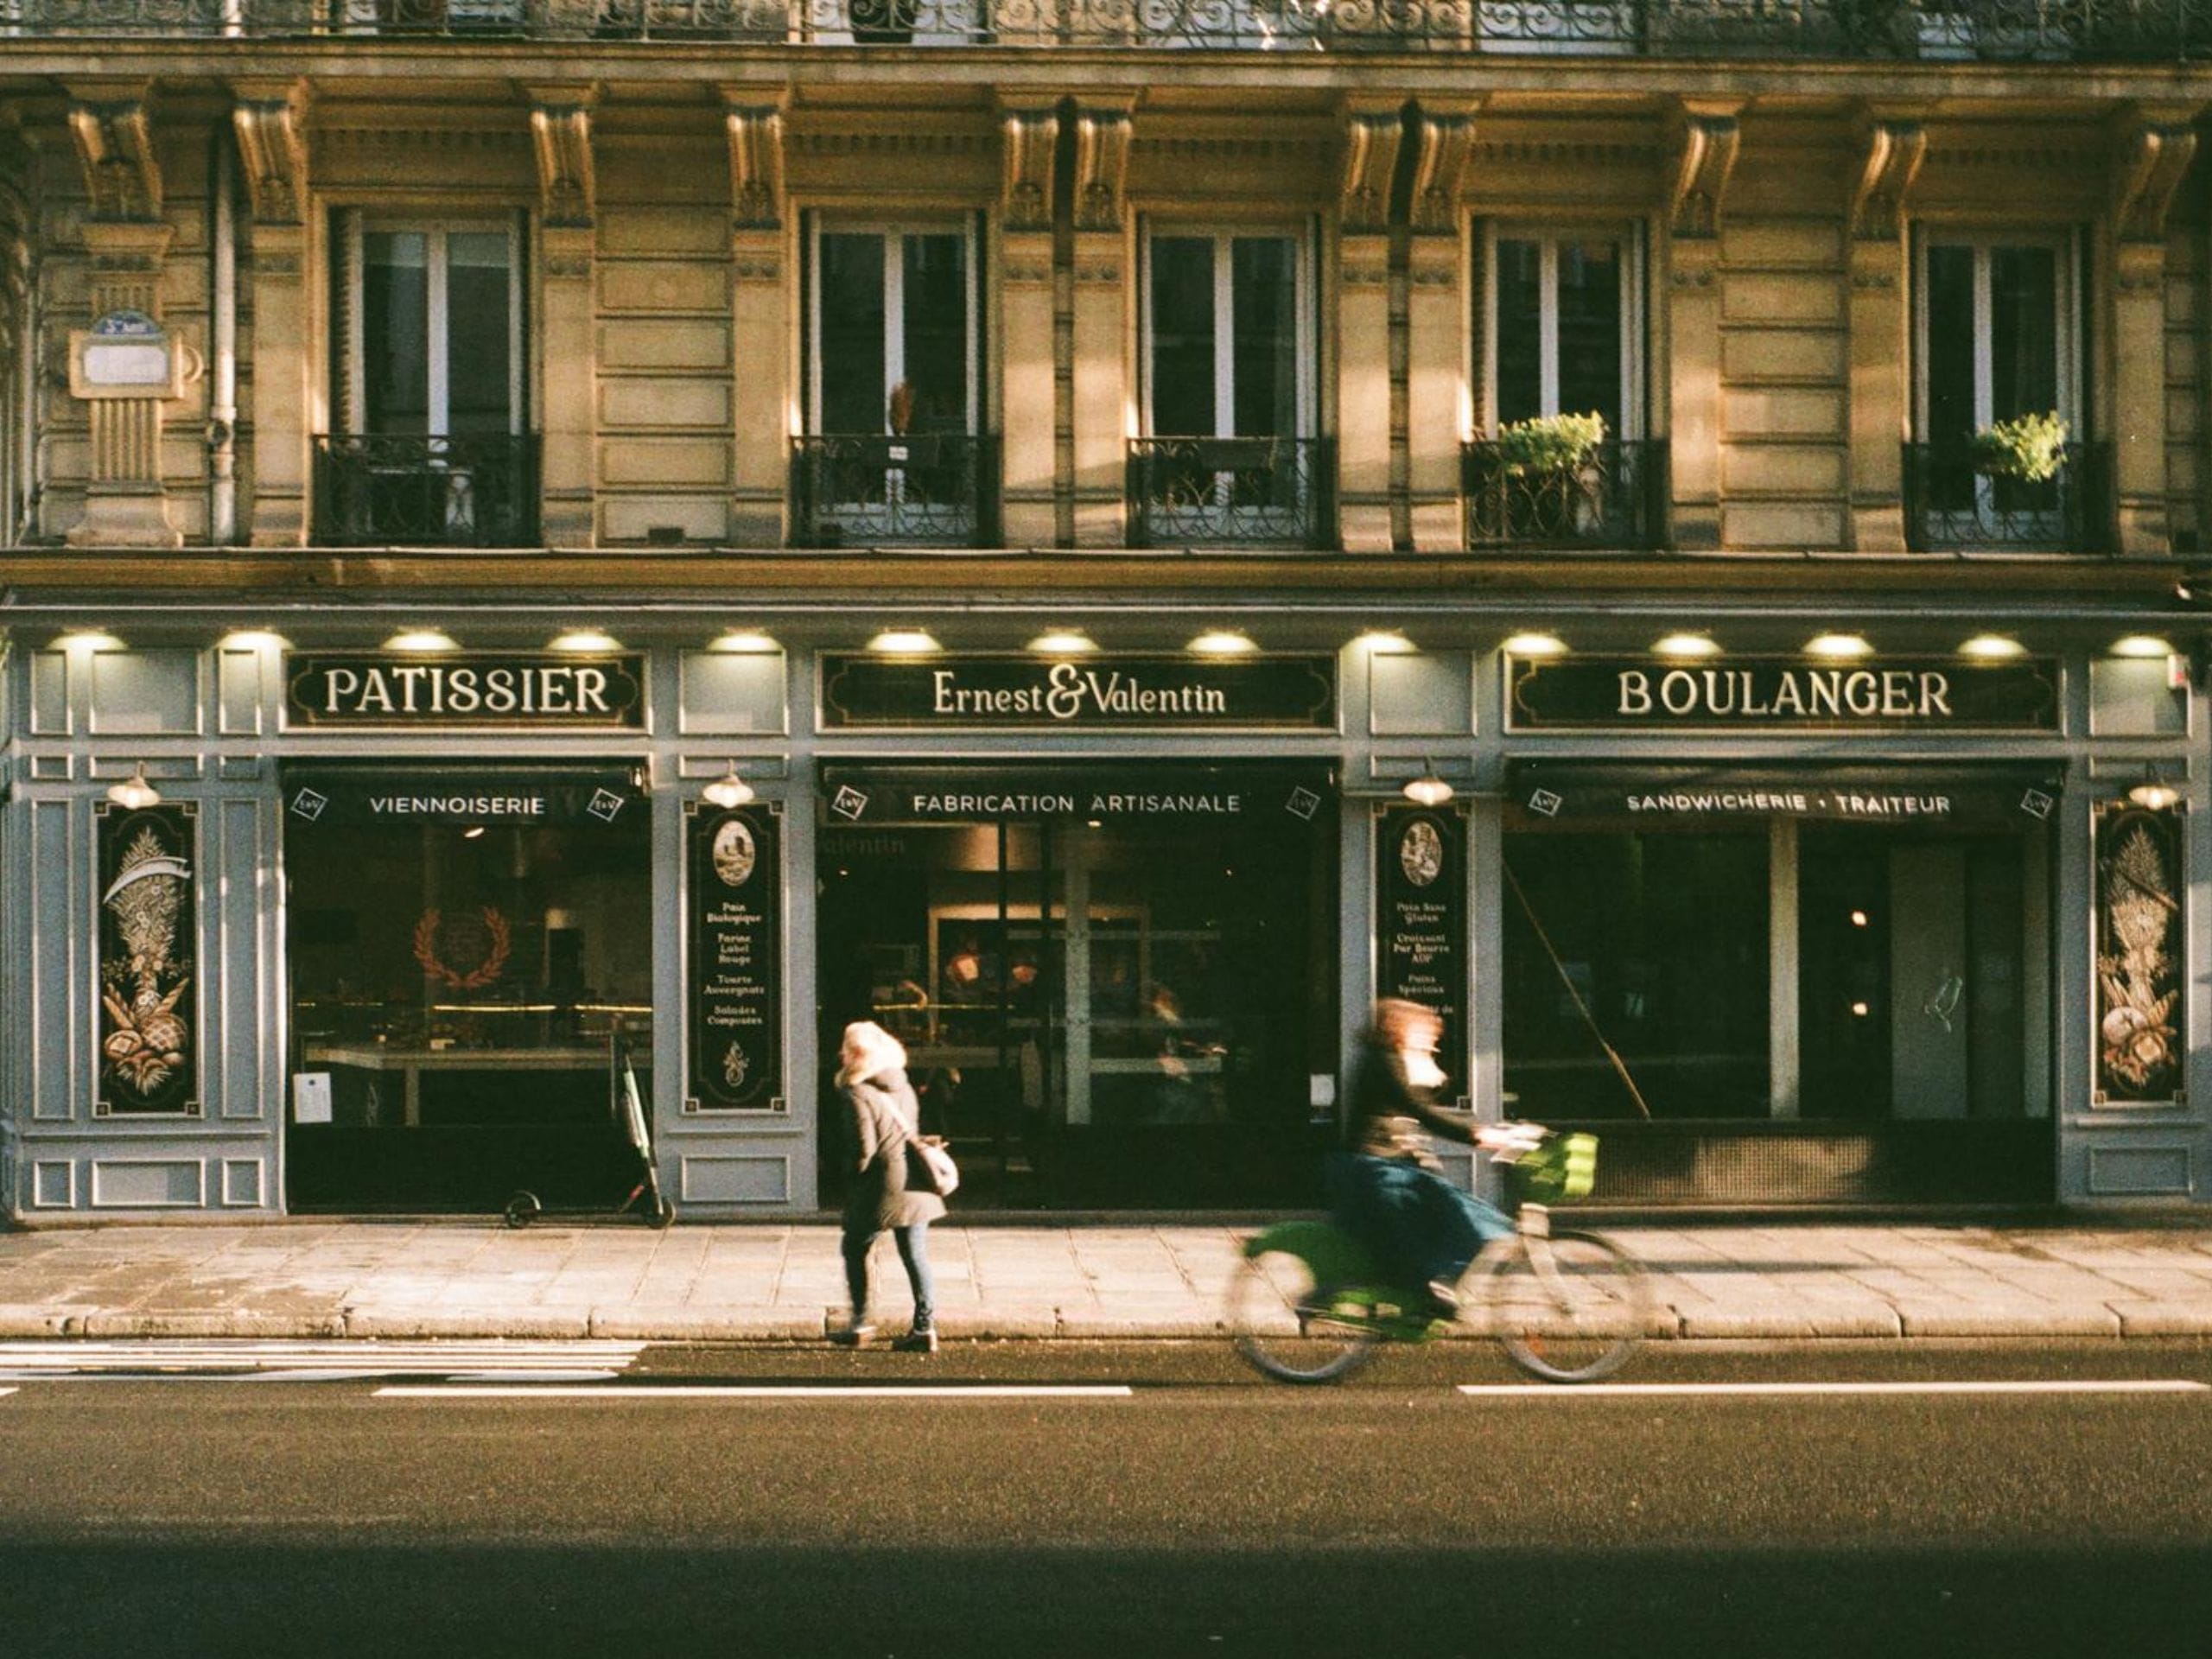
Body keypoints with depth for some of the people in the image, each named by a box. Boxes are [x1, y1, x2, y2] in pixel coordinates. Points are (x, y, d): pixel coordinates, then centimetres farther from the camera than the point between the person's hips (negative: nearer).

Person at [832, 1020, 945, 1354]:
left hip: (881, 1188, -6)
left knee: (855, 1250, 13)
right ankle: (924, 1327, 3)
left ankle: (860, 1323, 13)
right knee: (915, 1257, 7)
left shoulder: (858, 1093, -12)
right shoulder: (903, 1086, 11)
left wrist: (855, 1178, -1)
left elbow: (864, 1147, -16)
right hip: (914, 1185, 6)